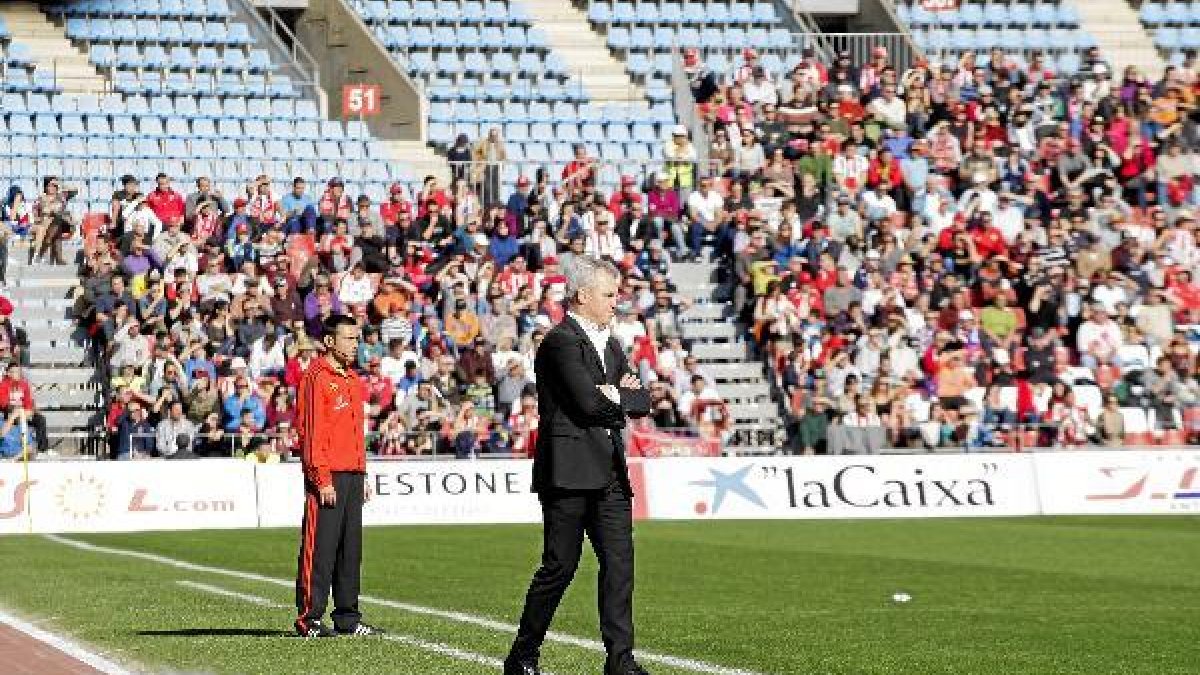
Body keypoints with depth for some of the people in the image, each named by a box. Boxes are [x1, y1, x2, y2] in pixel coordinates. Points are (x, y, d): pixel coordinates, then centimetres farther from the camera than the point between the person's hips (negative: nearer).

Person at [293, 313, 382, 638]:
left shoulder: (353, 380, 19)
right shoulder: (316, 378, -8)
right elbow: (312, 432, -13)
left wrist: (363, 476, 18)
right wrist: (323, 480, -18)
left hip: (353, 475, 9)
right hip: (327, 478, -9)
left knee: (351, 550, 10)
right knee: (320, 549, -6)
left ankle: (348, 617, 16)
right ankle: (309, 620, -2)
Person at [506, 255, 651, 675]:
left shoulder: (610, 345, 19)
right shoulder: (561, 341, -9)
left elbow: (642, 404, 14)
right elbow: (589, 402, -19)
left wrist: (617, 396, -6)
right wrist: (620, 398, 0)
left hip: (608, 473, 8)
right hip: (569, 470, -8)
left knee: (620, 561, -1)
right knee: (560, 565, -3)